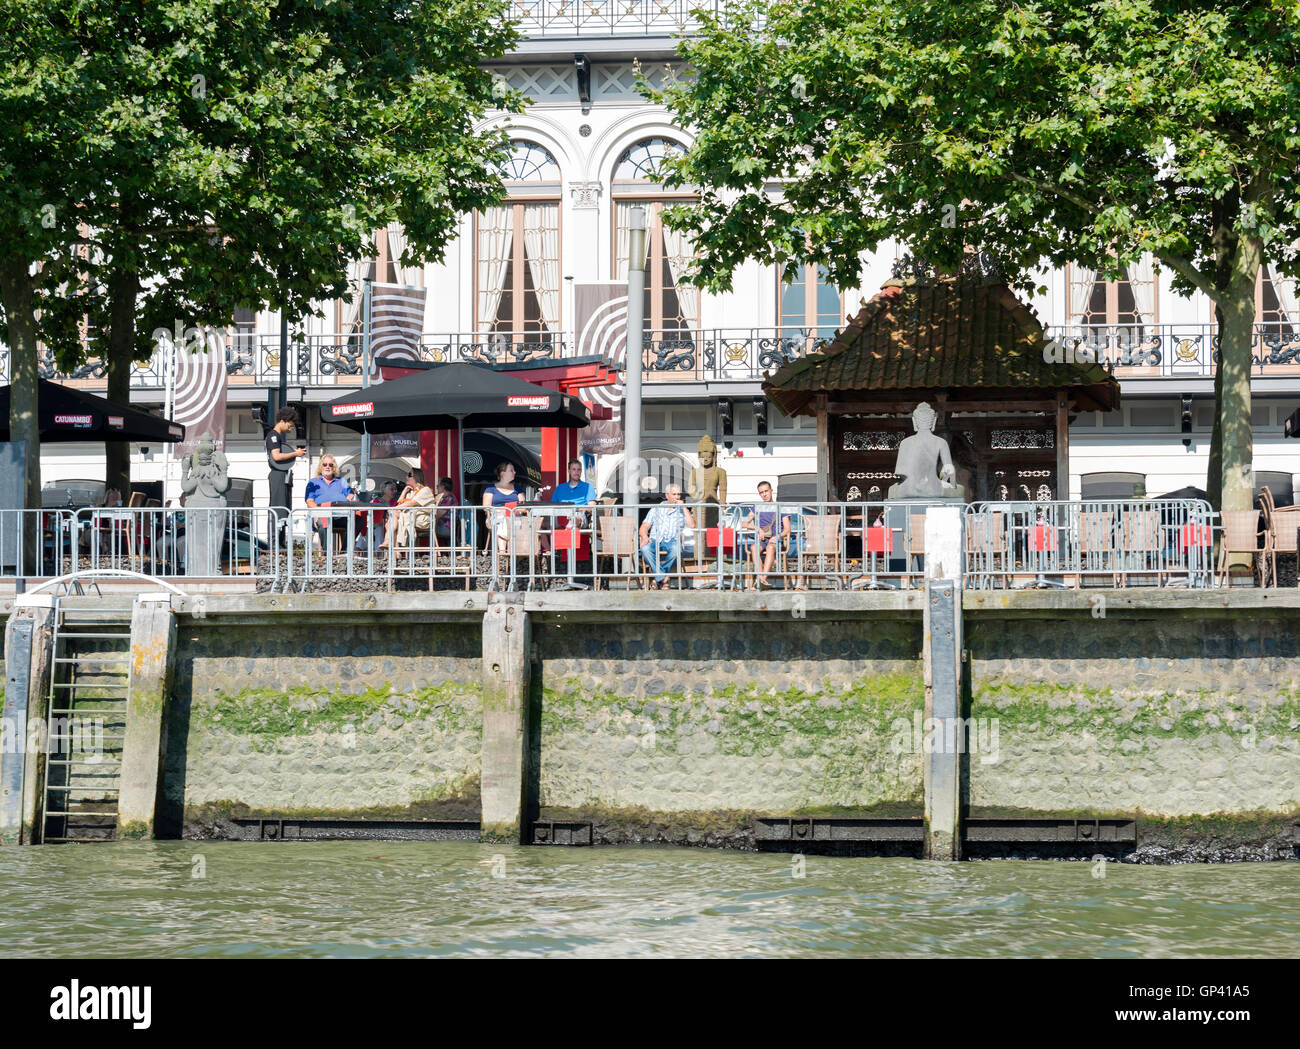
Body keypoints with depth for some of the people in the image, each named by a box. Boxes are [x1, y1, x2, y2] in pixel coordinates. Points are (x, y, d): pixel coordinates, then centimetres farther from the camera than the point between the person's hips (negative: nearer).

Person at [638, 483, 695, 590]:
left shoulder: (682, 511, 19)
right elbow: (644, 527, 12)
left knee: (676, 549, -38)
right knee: (645, 548, -35)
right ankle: (663, 579, -34)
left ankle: (658, 579, -25)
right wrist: (645, 537, -10)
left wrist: (684, 508, 1)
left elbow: (691, 525, 1)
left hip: (672, 541, -1)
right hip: (655, 541, 1)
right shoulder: (656, 509, 20)